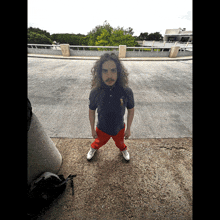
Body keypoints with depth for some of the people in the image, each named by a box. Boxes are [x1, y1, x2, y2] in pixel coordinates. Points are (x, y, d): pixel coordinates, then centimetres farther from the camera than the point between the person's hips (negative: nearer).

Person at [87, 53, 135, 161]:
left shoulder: (126, 91, -26)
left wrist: (128, 129, -1)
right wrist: (92, 129, 1)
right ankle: (93, 148, 68)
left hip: (119, 128, 0)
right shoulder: (95, 92, -25)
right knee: (99, 142, 31)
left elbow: (131, 110, -9)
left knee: (120, 142, 31)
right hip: (102, 129, 0)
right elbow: (91, 111, -9)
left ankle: (123, 149, 68)